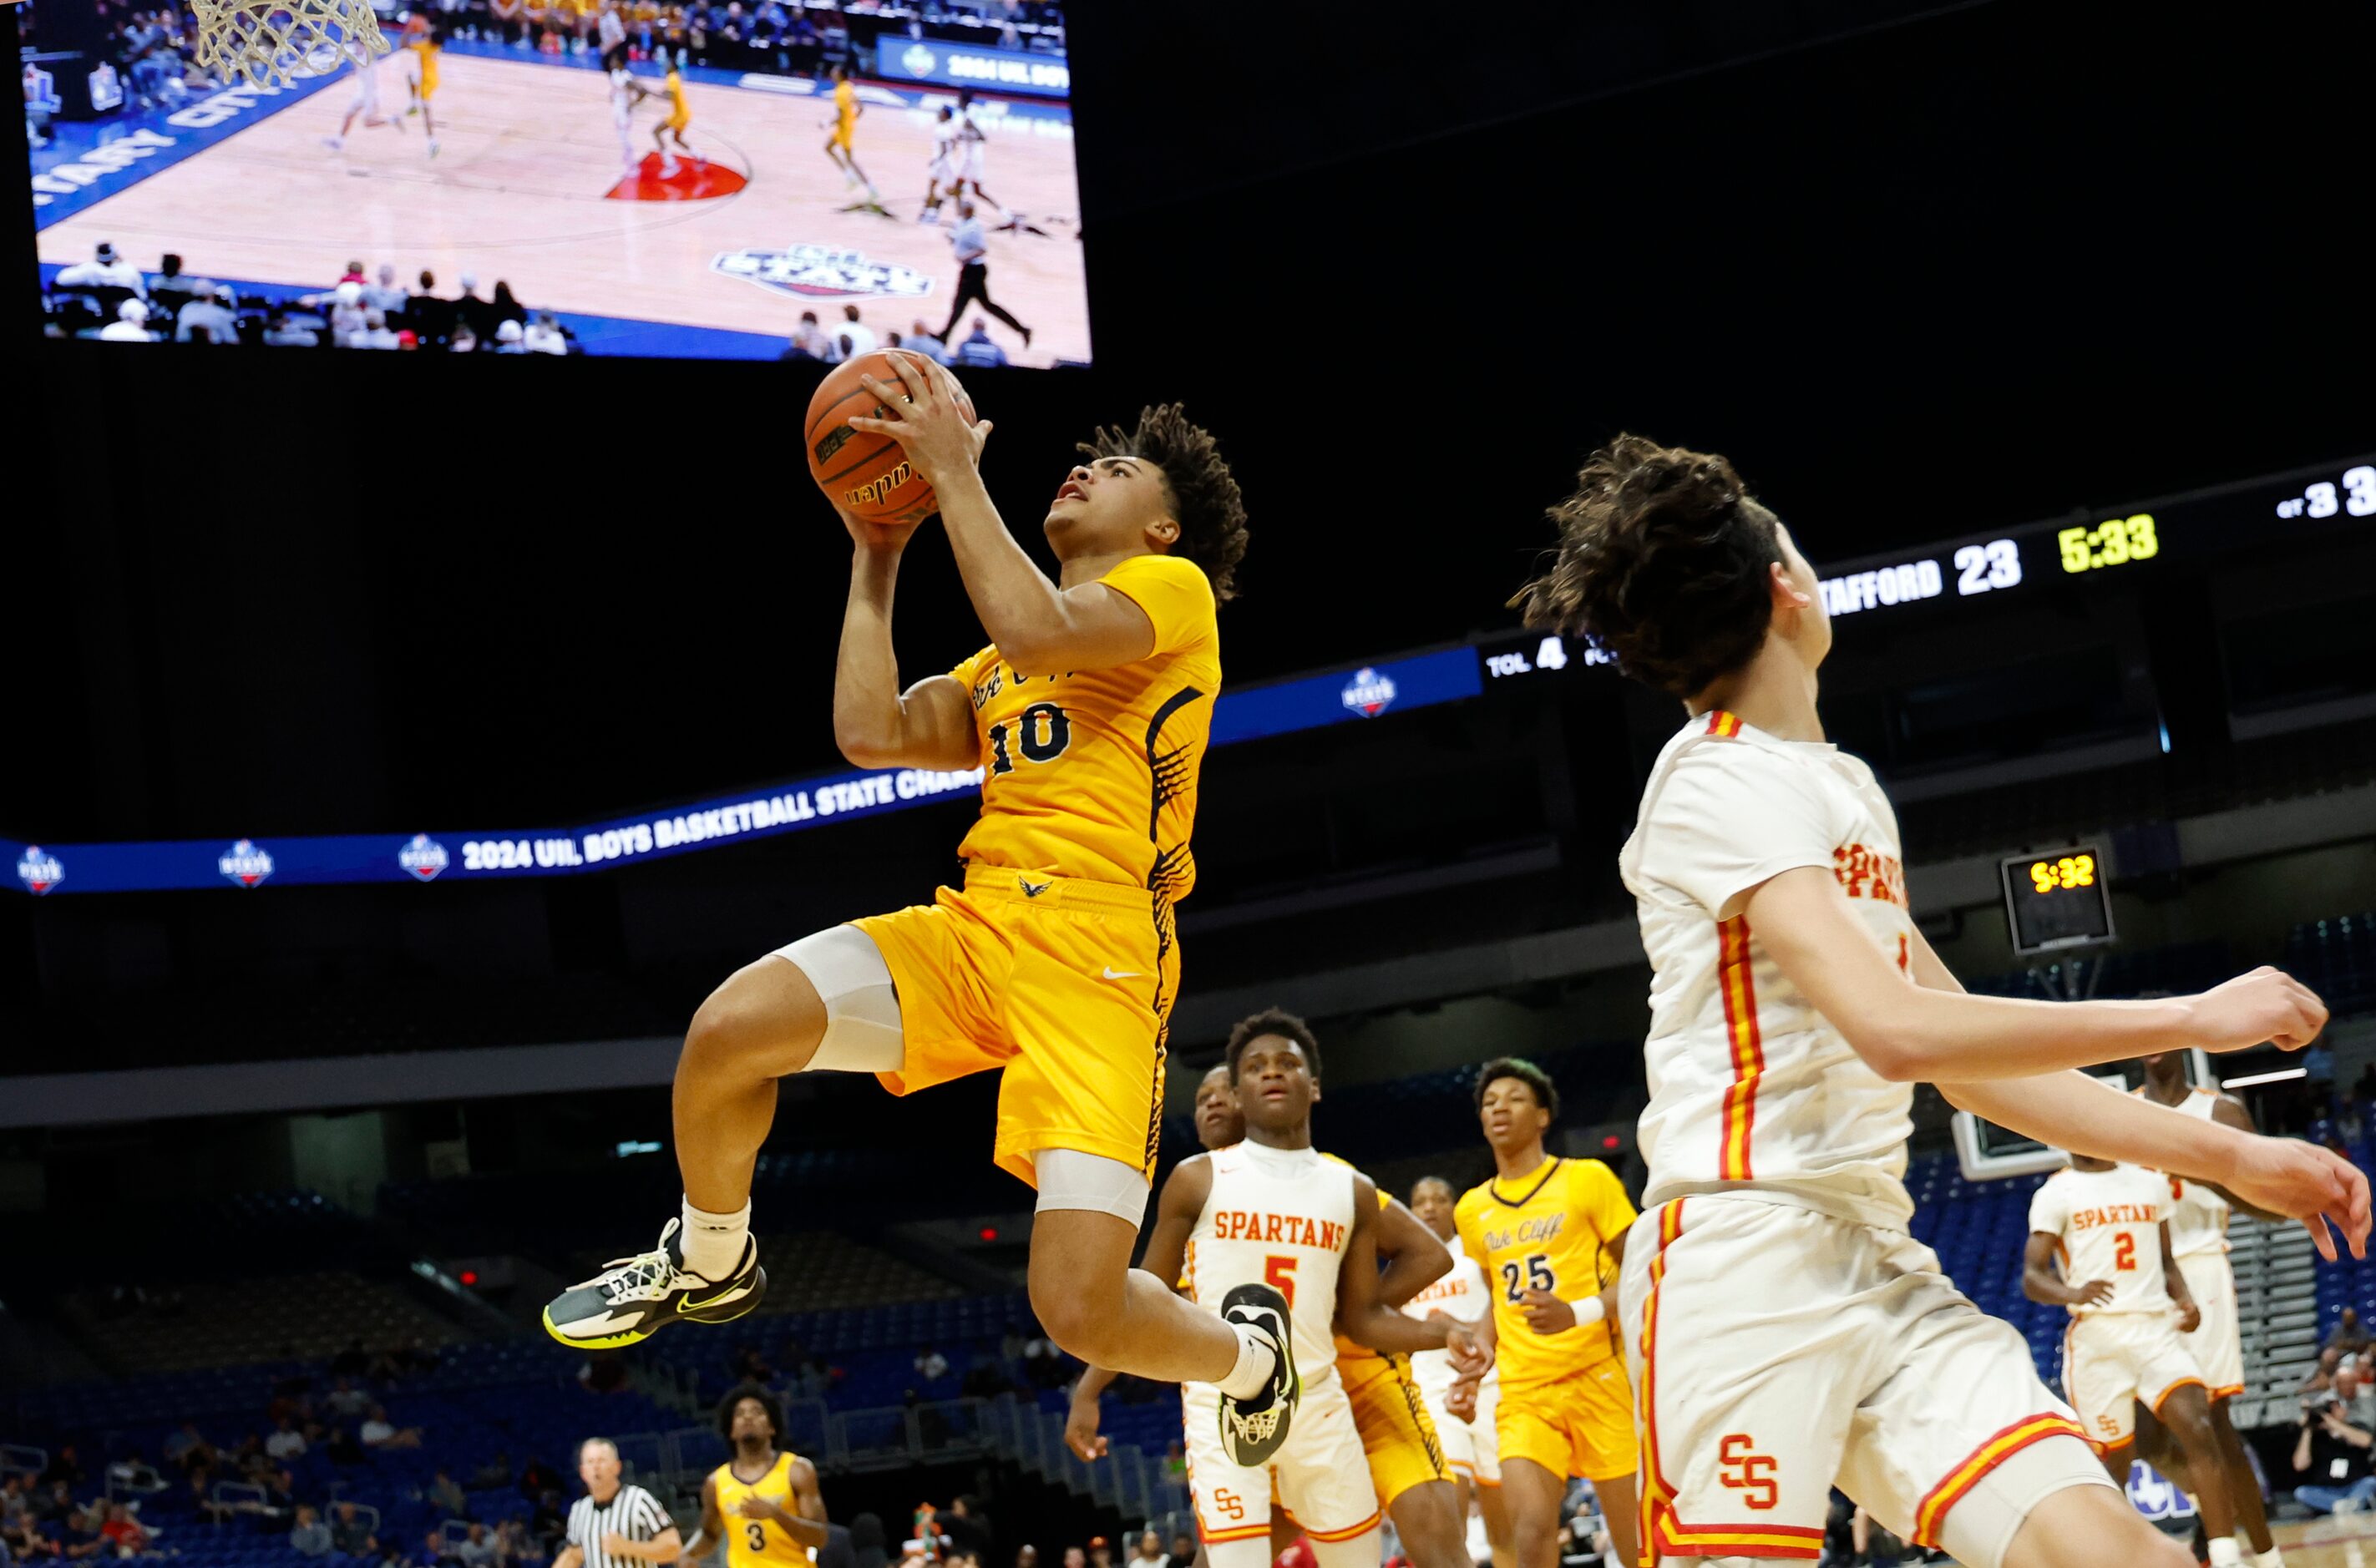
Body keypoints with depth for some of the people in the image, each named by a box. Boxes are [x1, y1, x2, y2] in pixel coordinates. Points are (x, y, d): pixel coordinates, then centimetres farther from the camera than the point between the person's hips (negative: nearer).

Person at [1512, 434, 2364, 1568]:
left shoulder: (1845, 786, 20)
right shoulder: (1722, 781, -8)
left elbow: (1973, 1057, 23)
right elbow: (1897, 1029, -20)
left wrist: (2224, 1157, 17)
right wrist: (2193, 1020, -14)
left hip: (1881, 1262, 8)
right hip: (1748, 1261, -8)